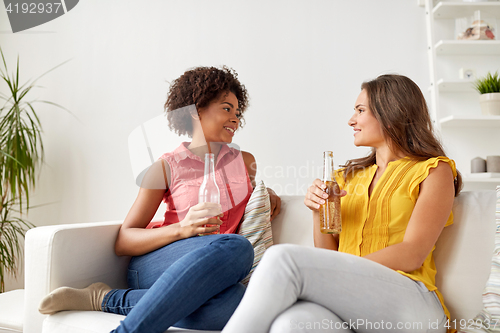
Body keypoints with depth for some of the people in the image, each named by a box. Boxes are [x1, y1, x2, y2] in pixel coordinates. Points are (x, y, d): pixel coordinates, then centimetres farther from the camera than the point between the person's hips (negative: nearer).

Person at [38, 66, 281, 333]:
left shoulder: (245, 162, 18)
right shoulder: (167, 167, 4)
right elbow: (123, 243, -1)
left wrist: (267, 193, 16)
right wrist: (182, 229, -17)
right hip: (151, 266, -3)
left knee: (234, 301, -37)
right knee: (235, 247, -36)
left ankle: (109, 300, -19)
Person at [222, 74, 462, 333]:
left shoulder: (435, 170, 10)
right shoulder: (348, 177, 26)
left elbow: (412, 255, -4)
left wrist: (341, 271, -13)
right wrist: (319, 213, 2)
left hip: (409, 300, -3)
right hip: (348, 303, 4)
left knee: (284, 257, -29)